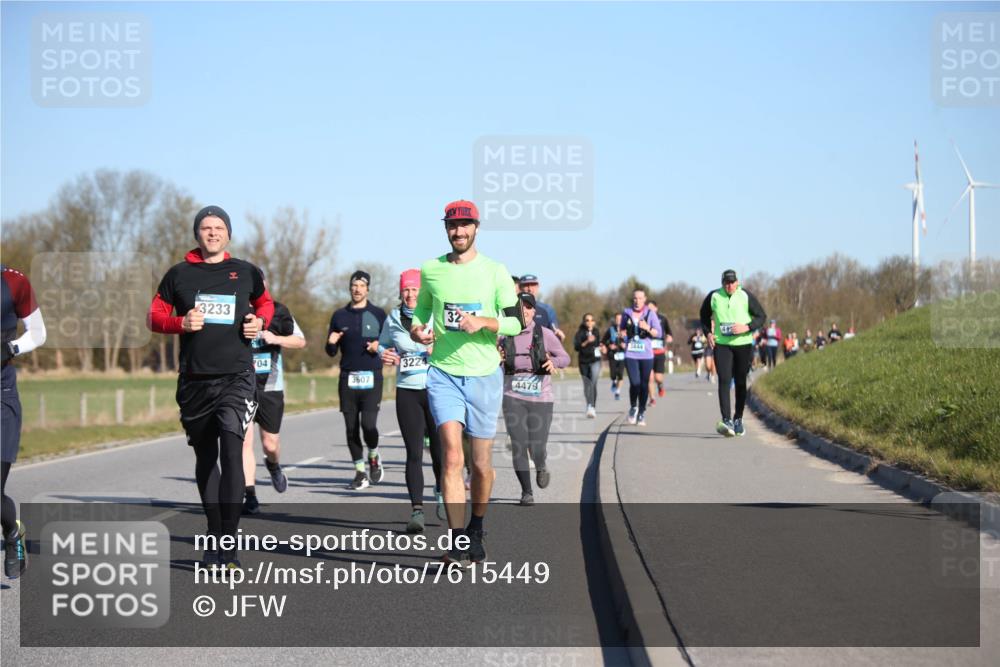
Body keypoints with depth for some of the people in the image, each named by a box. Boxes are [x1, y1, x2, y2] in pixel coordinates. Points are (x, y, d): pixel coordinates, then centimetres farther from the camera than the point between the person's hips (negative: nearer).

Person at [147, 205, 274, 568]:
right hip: (194, 380, 2)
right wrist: (181, 323, -9)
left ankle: (229, 544, -18)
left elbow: (264, 303, 25)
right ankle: (215, 537, 26)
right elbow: (154, 316, 11)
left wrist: (260, 322, 3)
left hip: (236, 377, -2)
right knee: (205, 459, 12)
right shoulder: (179, 274, 6)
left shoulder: (247, 273, 7)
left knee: (231, 450, -18)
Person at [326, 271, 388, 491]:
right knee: (351, 428, 2)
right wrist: (331, 343, -8)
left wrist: (379, 346, -11)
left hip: (372, 377, -3)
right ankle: (360, 473, 13)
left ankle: (374, 456, 14)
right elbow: (331, 352, 14)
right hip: (347, 378, 3)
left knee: (368, 424, -15)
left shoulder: (378, 314, 6)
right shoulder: (339, 316, 12)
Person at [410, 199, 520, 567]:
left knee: (481, 464, 7)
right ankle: (458, 542, -17)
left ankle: (477, 526, 32)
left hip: (484, 375, 0)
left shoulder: (495, 271, 0)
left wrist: (483, 322, -17)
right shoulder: (430, 270, 5)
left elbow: (516, 322, 2)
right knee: (452, 457, -16)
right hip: (443, 372, 0)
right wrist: (417, 330, -1)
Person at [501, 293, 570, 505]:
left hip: (540, 397, -1)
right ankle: (526, 492, 12)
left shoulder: (544, 334, 0)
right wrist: (497, 358, -8)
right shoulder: (505, 336, 3)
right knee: (518, 446, -6)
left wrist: (554, 362, -15)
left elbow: (565, 358, 7)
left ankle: (541, 467, 34)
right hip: (513, 397, 1)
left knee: (537, 449, -4)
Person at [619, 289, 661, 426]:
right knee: (635, 383, -12)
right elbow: (621, 331, 22)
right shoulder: (627, 313, 8)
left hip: (646, 354, 0)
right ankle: (633, 407, 13)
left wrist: (648, 328, -17)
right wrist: (621, 334, 0)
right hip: (630, 354, 0)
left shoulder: (650, 314, 3)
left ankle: (641, 413, 16)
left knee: (644, 384, 2)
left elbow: (658, 333, 0)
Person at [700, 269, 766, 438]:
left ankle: (738, 419, 23)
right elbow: (704, 315, 17)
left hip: (743, 344, 0)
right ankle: (727, 421, -22)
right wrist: (708, 332, 2)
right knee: (724, 381, -14)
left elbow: (761, 316, 2)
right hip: (721, 345, 0)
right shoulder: (713, 297, 0)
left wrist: (747, 327, -15)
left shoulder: (746, 296, -4)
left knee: (740, 383, 8)